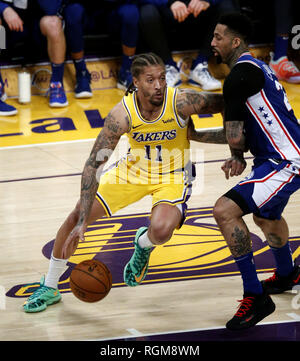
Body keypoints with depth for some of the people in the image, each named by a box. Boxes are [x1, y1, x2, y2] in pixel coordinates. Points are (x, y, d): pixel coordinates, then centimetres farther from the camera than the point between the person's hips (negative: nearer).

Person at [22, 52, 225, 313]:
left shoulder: (182, 102, -29)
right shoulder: (122, 114, -27)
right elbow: (93, 165, -26)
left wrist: (194, 134, -21)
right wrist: (83, 222, -31)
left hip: (172, 175, -2)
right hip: (135, 169, 2)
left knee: (161, 230, -30)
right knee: (78, 215, -3)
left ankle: (143, 245, 11)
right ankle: (49, 288, 17)